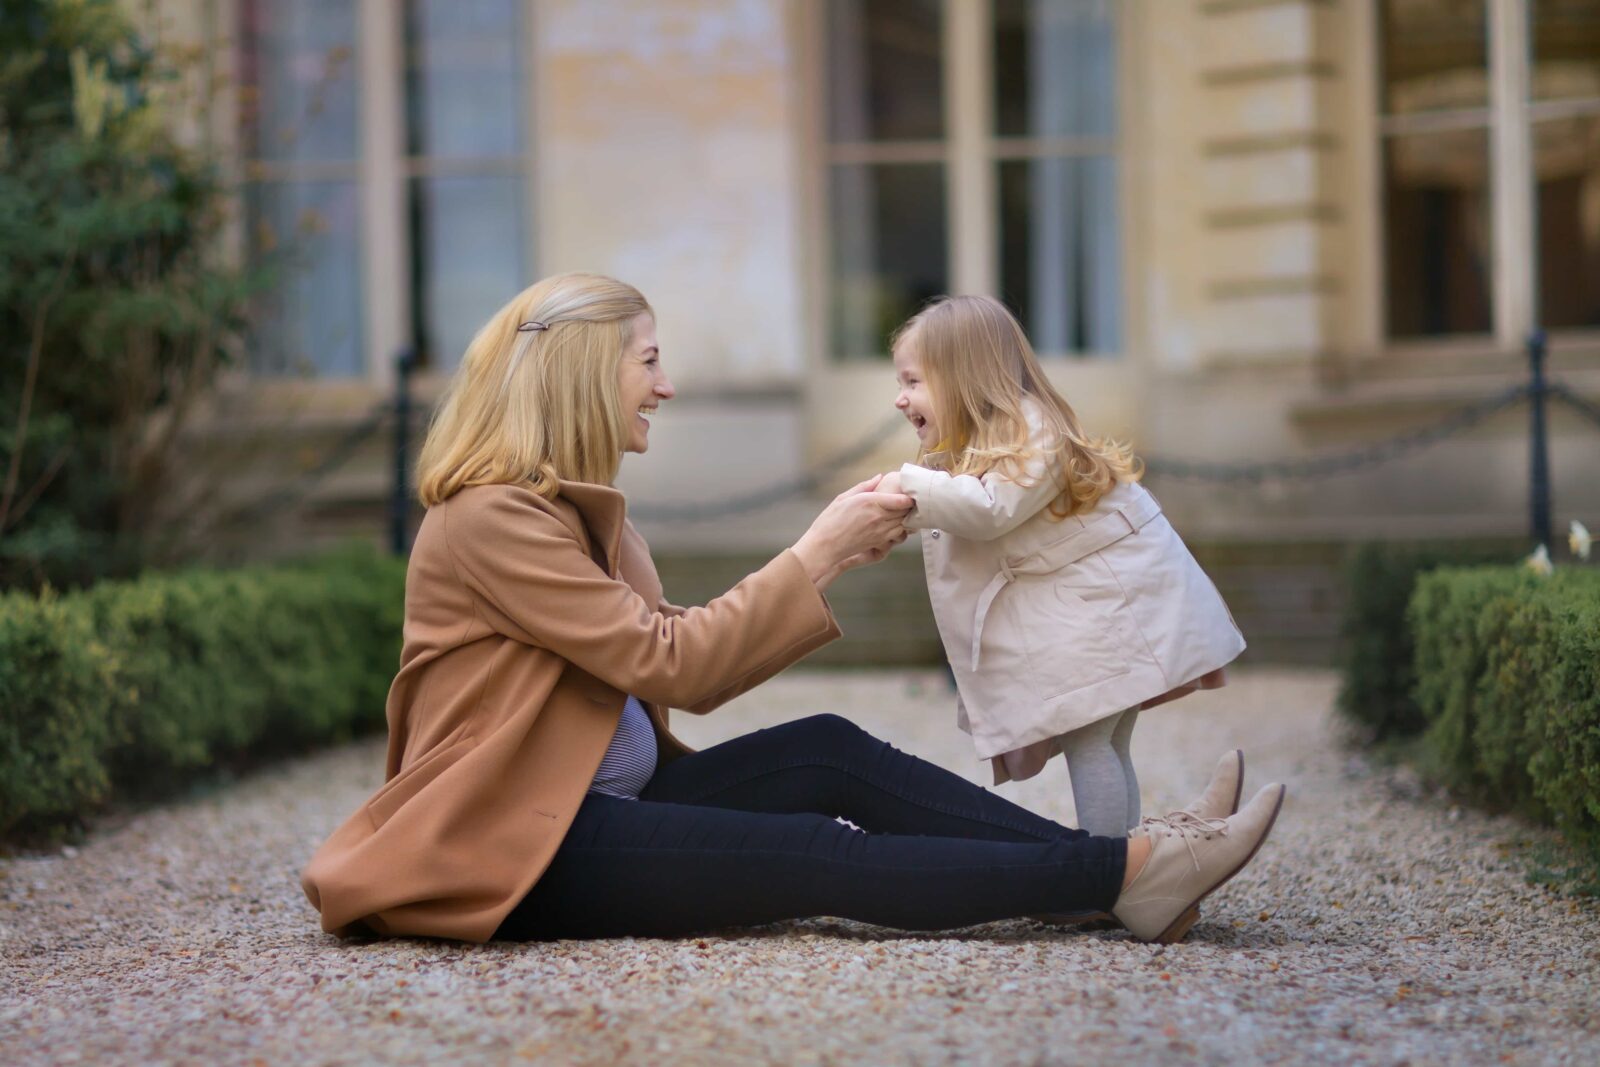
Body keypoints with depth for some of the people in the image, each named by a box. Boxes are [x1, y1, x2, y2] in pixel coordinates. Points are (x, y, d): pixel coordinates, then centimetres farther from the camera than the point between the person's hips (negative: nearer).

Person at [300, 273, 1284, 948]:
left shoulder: (576, 508, 17)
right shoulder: (491, 518, -14)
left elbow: (691, 676, 10)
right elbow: (670, 663, -19)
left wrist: (834, 561, 2)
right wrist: (815, 553, -13)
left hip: (600, 801, 9)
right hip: (511, 848, -9)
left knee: (824, 752, -10)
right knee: (815, 853, -20)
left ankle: (1119, 869, -16)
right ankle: (1122, 874, -24)